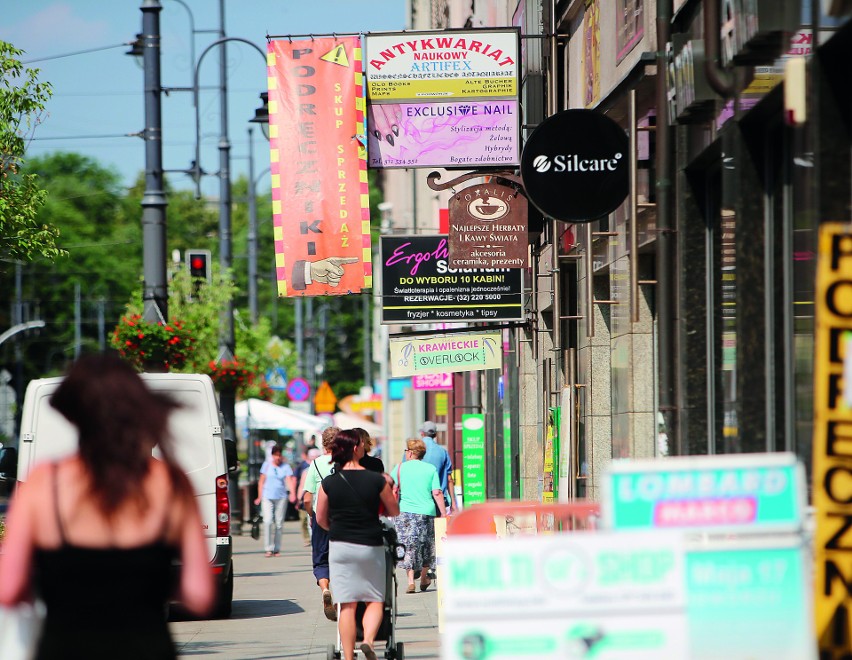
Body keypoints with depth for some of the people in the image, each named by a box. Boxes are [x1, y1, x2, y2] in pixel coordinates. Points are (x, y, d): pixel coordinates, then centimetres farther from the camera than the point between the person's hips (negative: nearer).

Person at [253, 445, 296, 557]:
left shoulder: (286, 467, 3)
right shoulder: (266, 465, 6)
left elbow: (290, 480, -9)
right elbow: (261, 481, 10)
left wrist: (292, 494, -25)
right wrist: (259, 497, 6)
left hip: (281, 497, 0)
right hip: (267, 497, 0)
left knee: (279, 523, 3)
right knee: (268, 521, -13)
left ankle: (277, 549, 12)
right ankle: (269, 548, -11)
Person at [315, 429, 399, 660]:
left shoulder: (328, 483, -3)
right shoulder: (377, 481, -7)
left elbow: (321, 519, 7)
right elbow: (394, 511, 6)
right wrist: (390, 490, 26)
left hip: (340, 546, 1)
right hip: (371, 546, -1)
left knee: (347, 605, 4)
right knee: (375, 600, 10)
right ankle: (368, 640, -15)